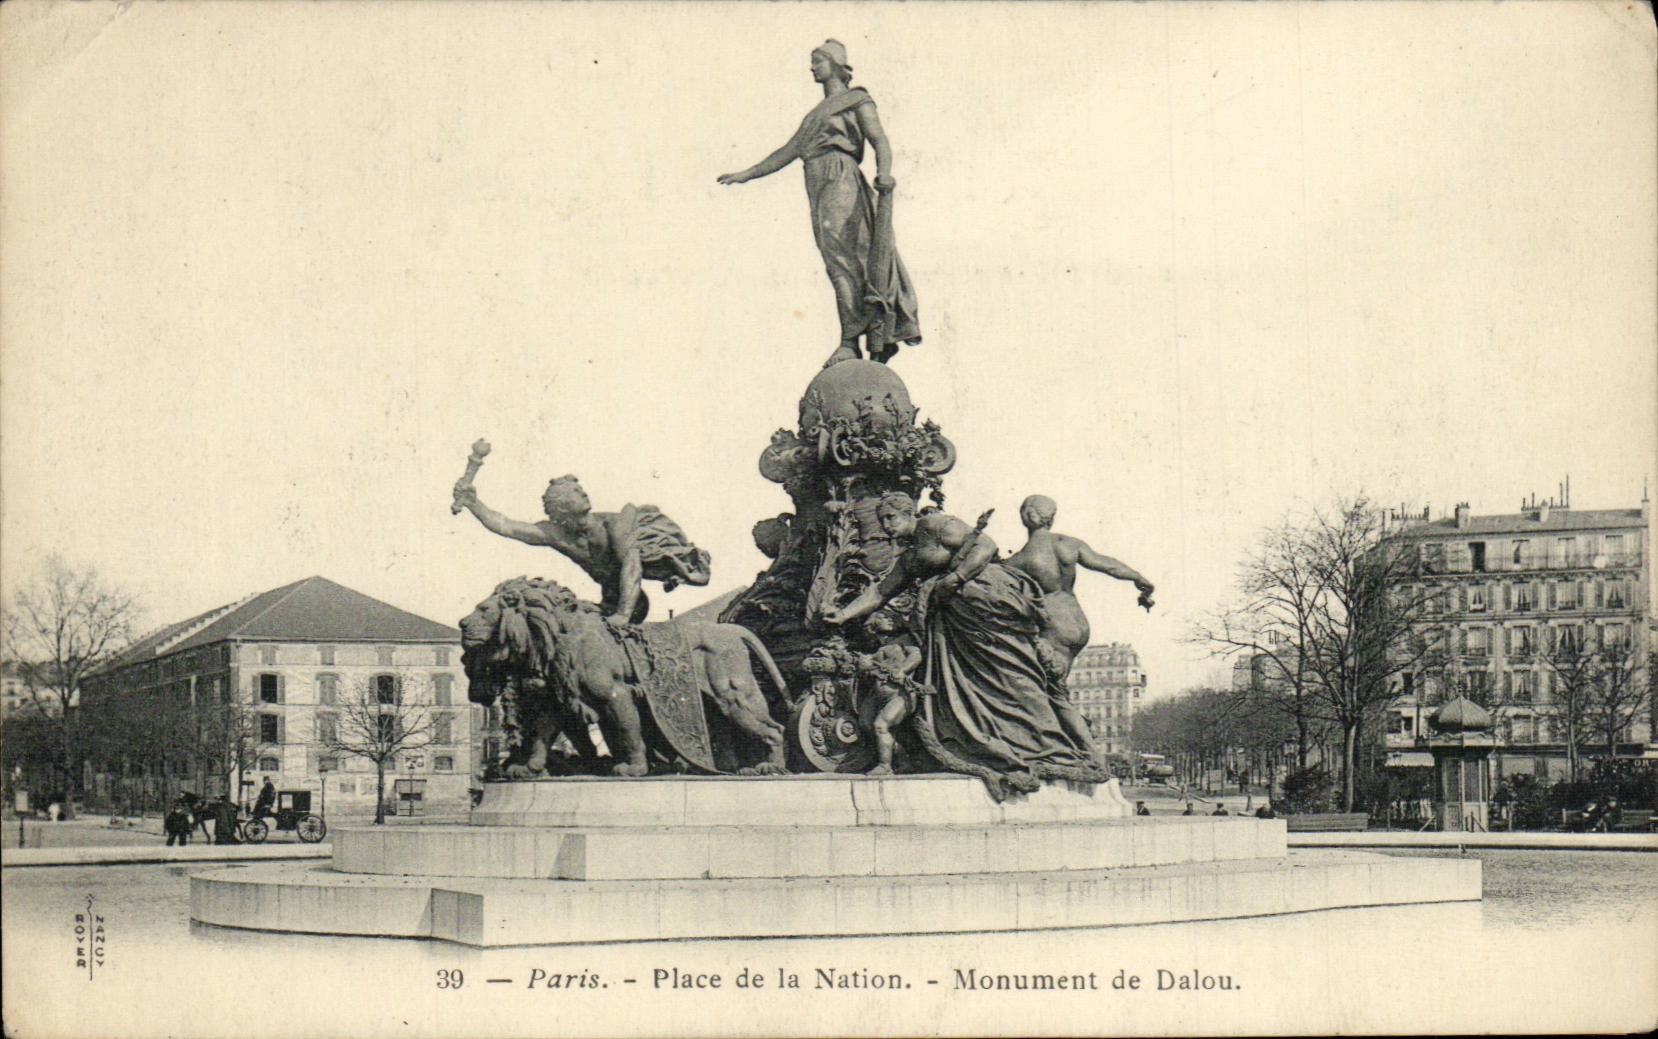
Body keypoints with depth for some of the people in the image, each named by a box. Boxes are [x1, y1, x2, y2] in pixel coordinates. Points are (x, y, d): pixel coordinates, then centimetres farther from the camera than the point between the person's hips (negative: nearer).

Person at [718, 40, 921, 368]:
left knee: (843, 256, -16)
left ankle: (850, 342, -20)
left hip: (841, 176, -7)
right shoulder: (816, 114, 30)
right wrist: (746, 175, 30)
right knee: (838, 260, -1)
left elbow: (880, 141, -4)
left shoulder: (857, 101, 9)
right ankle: (885, 337, -1)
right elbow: (787, 152, 33)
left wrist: (884, 173, -24)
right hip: (817, 184, 7)